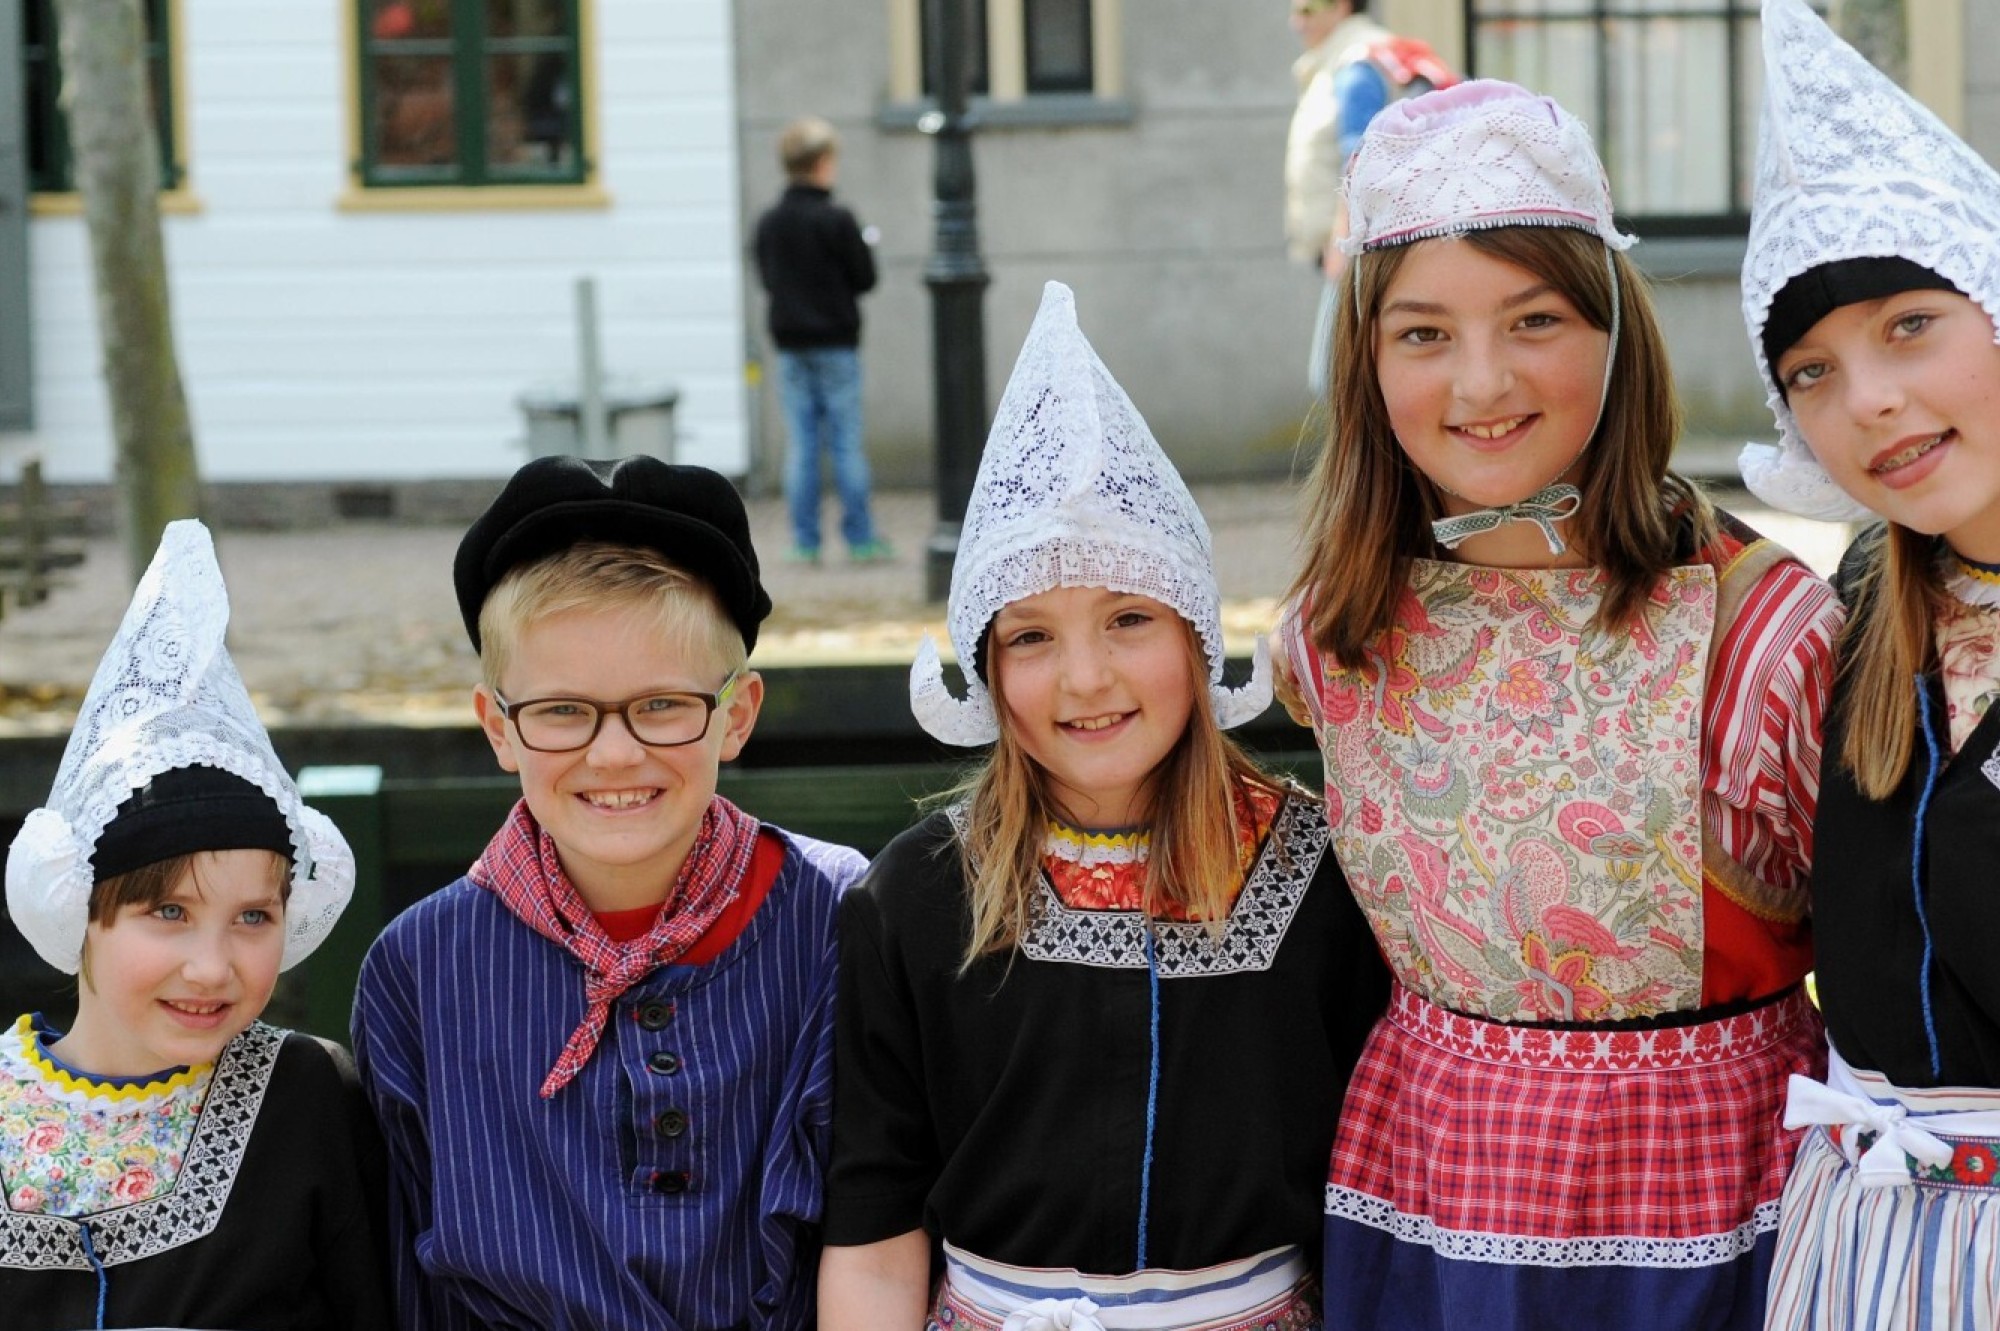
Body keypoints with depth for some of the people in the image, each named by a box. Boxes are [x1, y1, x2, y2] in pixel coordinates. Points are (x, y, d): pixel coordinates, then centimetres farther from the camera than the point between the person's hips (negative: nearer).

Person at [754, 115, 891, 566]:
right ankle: (861, 540, 4)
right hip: (836, 344, -4)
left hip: (790, 346, 4)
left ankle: (804, 542, 5)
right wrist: (863, 247, 11)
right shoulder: (836, 221, -13)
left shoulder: (768, 223, 2)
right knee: (846, 444, 1)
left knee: (802, 446, 6)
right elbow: (865, 278, -7)